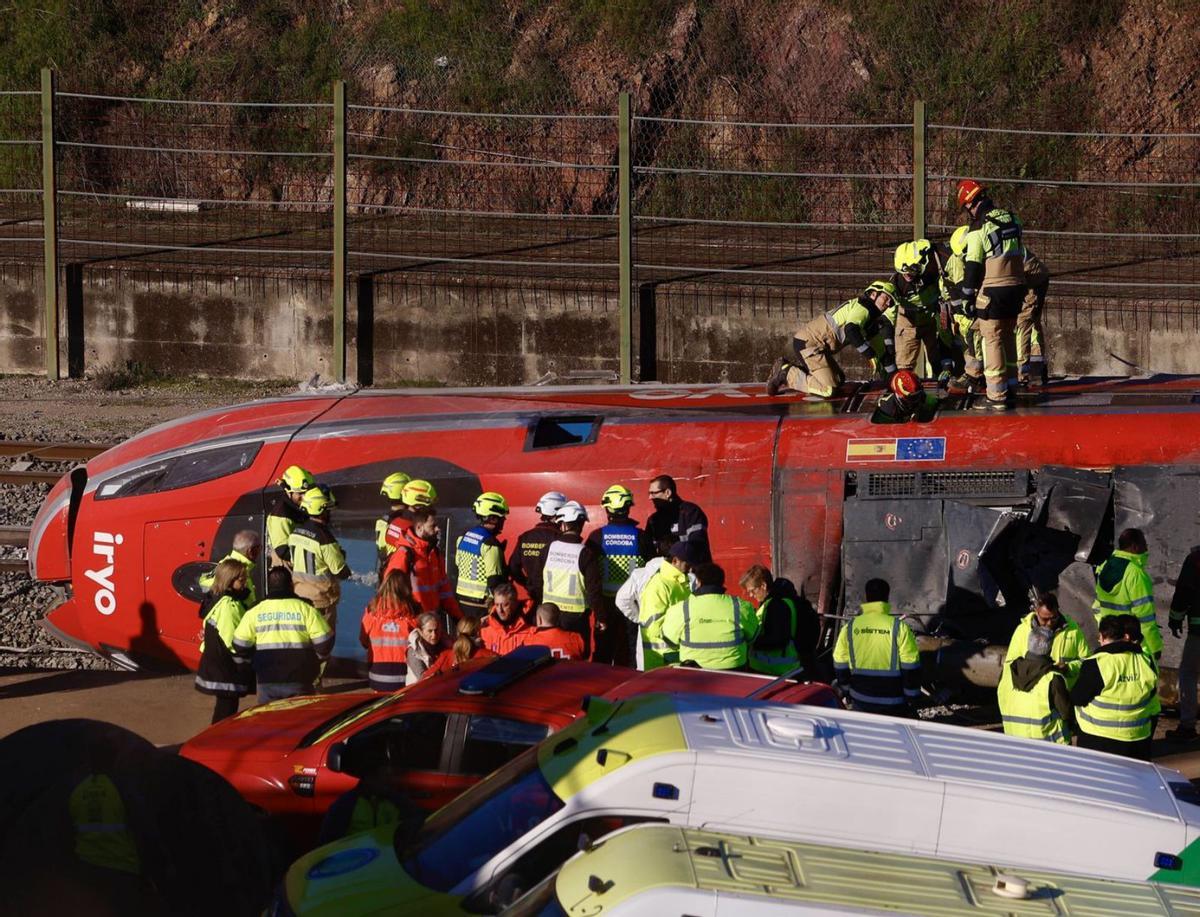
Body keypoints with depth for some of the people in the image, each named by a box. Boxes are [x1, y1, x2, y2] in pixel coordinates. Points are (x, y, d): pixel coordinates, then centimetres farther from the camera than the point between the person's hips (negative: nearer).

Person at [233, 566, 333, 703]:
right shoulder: (305, 609, -3)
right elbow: (324, 641, -3)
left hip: (267, 682, 2)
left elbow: (240, 646, 4)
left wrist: (249, 663, 22)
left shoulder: (254, 612, 2)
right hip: (299, 681, -1)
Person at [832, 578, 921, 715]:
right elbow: (910, 667, -10)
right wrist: (911, 698, 0)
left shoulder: (850, 627, -2)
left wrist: (847, 689, 20)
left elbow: (840, 665, 6)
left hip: (860, 702, 3)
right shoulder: (899, 628, -12)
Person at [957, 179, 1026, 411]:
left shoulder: (978, 228, -13)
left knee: (992, 340, -3)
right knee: (1008, 337, 17)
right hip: (1016, 287, 7)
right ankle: (1010, 390, 23)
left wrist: (967, 297, -4)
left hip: (992, 289, -7)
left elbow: (973, 265, -11)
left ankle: (997, 397, -5)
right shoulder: (1011, 219, 8)